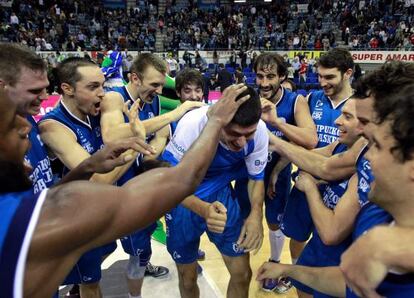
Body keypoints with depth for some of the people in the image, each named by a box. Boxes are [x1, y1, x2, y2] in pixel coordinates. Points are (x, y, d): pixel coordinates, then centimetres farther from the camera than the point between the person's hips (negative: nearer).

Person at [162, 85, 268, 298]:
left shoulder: (259, 131, -21)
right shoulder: (192, 124, -32)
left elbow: (256, 177, -4)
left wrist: (256, 213, -23)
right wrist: (204, 209, -43)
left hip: (221, 192, 2)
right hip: (183, 199, -2)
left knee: (242, 274, 5)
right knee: (188, 277, 12)